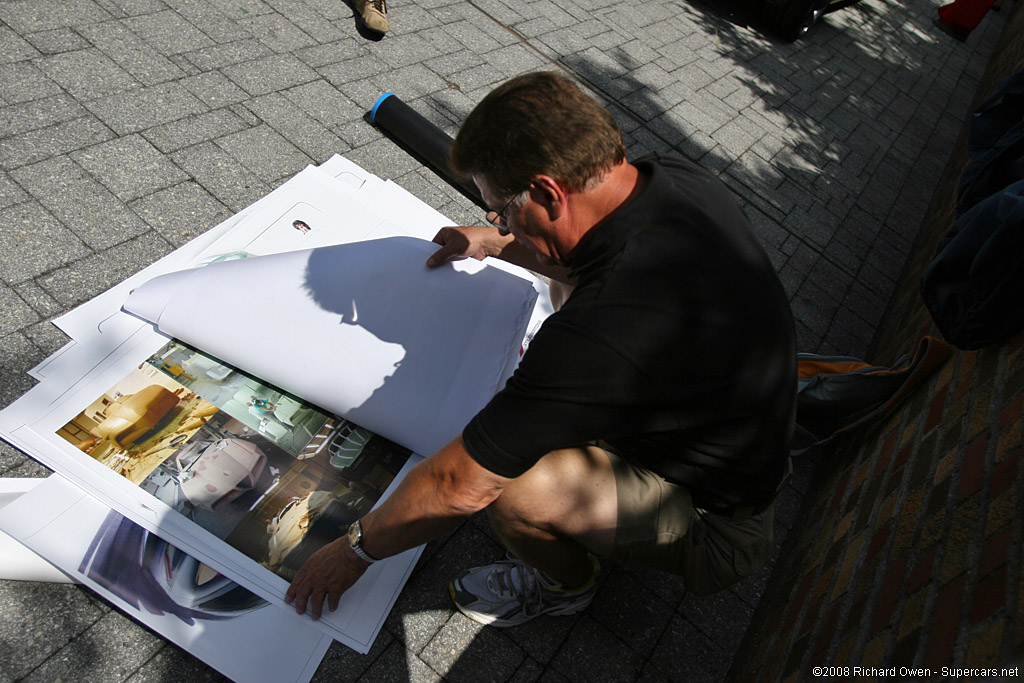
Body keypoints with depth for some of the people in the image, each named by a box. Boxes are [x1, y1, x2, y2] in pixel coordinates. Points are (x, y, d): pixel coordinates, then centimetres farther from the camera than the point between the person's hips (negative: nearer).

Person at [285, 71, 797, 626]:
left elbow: (461, 486, -28)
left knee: (510, 477, -29)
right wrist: (496, 243, 17)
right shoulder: (677, 179, -15)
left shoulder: (602, 332, -41)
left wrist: (356, 550, -11)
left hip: (715, 528, -7)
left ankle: (566, 582, 7)